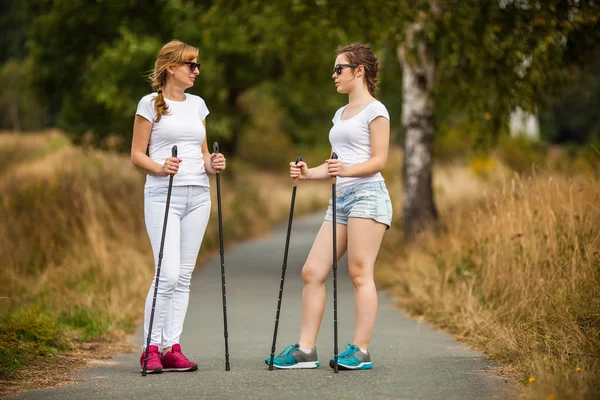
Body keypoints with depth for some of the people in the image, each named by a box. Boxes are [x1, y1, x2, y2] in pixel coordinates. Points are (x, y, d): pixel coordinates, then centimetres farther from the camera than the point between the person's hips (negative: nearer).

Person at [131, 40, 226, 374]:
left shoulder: (197, 104, 15)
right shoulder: (150, 104, -1)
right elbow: (137, 154, -2)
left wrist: (213, 164, -1)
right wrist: (160, 167, -20)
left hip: (198, 195, 6)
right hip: (163, 195, -6)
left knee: (184, 275, 4)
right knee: (168, 274, -13)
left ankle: (173, 348, 8)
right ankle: (152, 347, -2)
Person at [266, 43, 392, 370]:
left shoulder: (374, 110, -1)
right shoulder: (340, 114, 24)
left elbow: (379, 160, -9)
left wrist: (347, 170, -24)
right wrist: (308, 173, 8)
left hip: (367, 195, -8)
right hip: (340, 199, 8)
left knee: (359, 273, -10)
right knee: (312, 272, 1)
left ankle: (360, 350, -8)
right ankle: (305, 350, 4)